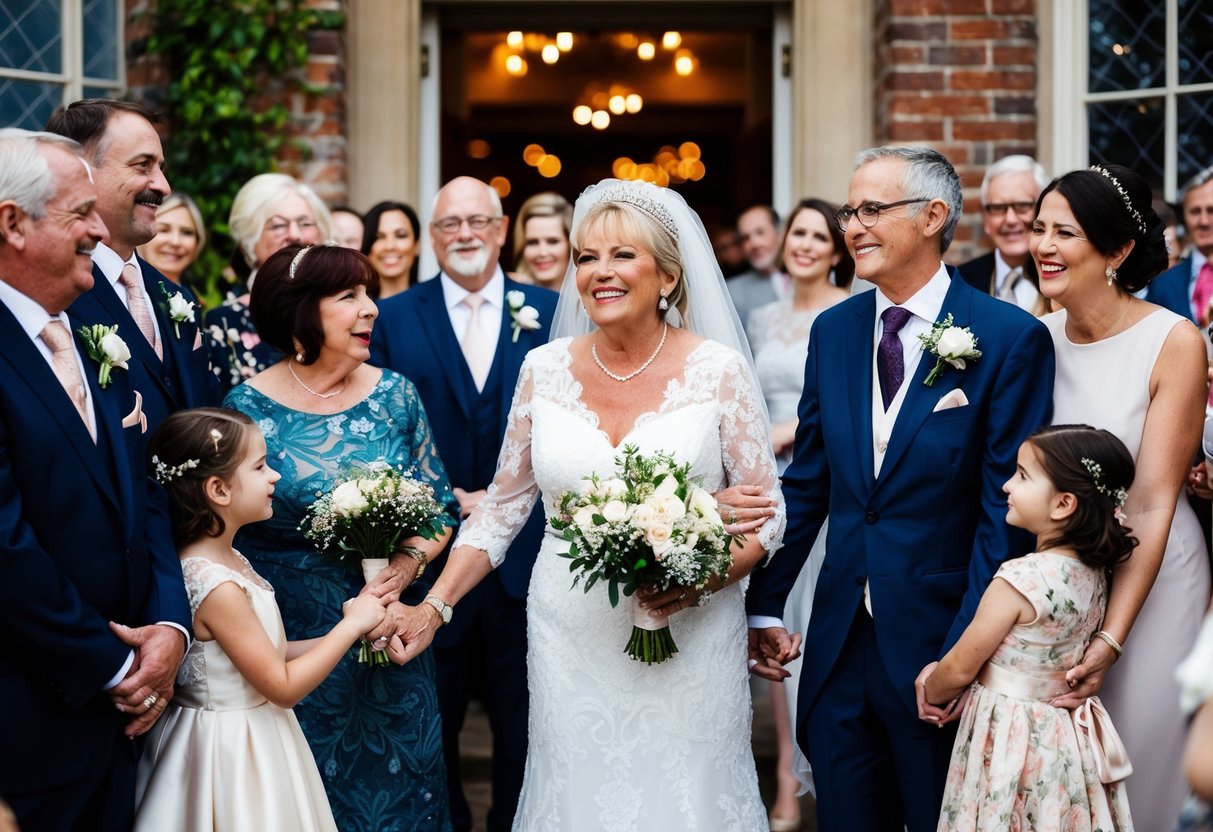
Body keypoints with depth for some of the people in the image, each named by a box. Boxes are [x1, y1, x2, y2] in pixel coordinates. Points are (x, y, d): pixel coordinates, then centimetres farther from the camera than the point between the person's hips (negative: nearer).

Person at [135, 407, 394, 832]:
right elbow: (283, 686, -21)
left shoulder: (227, 559, 3)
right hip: (233, 751, -9)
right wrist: (351, 625, -13)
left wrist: (341, 638, 0)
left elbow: (267, 653, 10)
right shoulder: (217, 587, -25)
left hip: (251, 740, 9)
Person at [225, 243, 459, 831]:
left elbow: (441, 508, 6)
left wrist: (406, 565, -15)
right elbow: (228, 532, -6)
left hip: (390, 637, 3)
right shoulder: (249, 407, -8)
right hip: (292, 644, -3)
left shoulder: (394, 396, 1)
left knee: (401, 784, 12)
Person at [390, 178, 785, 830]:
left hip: (688, 637, -2)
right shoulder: (544, 370, 2)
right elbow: (502, 507, 8)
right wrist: (434, 606, -1)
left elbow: (767, 513, -2)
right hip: (570, 642, 2)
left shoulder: (717, 371, -6)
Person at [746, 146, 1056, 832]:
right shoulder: (834, 330, 7)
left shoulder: (1012, 338, -10)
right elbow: (807, 482, 10)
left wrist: (965, 654, -15)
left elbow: (1006, 508, -11)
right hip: (839, 640, 5)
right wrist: (765, 606, 5)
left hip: (939, 638, -4)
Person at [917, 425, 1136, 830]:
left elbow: (960, 669, -12)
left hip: (1011, 740, -8)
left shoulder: (1020, 579, -23)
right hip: (1068, 742, 8)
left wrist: (928, 693, 7)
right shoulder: (1094, 573, 0)